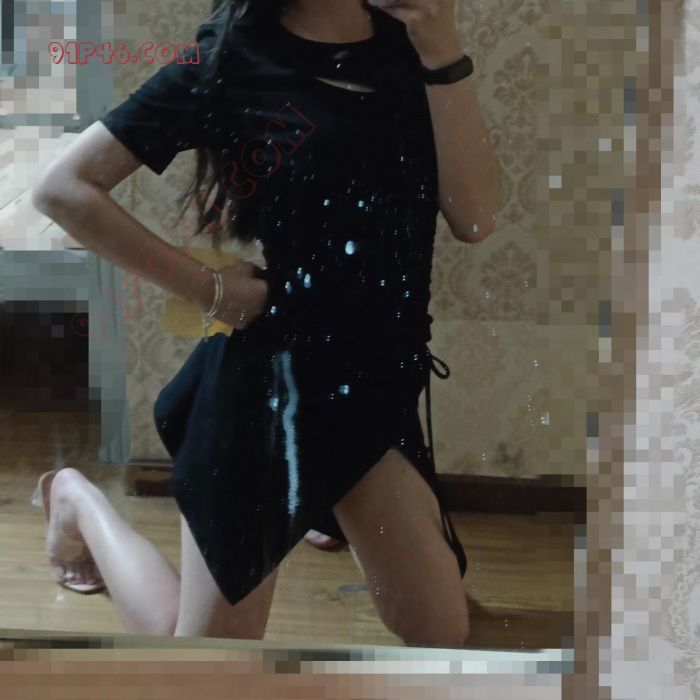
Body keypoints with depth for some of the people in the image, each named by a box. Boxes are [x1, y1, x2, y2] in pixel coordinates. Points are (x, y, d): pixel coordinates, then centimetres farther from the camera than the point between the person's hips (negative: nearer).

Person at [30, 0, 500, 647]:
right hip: (267, 377, -4)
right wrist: (208, 287, -14)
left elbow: (475, 218, -9)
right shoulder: (231, 56, -10)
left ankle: (331, 513, 33)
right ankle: (78, 500, 36)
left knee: (442, 634, 6)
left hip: (378, 382, 5)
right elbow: (63, 188, -10)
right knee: (212, 635, 12)